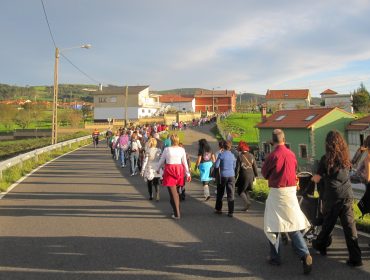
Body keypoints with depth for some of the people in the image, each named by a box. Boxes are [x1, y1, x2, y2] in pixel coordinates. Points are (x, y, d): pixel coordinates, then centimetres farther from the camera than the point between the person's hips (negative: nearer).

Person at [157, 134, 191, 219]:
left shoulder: (167, 149, -7)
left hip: (169, 170, -3)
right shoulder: (182, 150, 0)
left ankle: (177, 214, -4)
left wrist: (158, 169, 21)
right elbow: (185, 163, 3)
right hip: (179, 169, 4)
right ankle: (176, 209, 30)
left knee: (173, 192, -1)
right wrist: (188, 174, 9)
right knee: (175, 191, 20)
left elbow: (162, 160, 4)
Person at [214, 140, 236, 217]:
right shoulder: (233, 155, 4)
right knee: (230, 194, 1)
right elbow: (234, 166, 14)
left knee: (220, 193, 14)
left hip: (223, 176, -2)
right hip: (231, 176, 2)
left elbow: (216, 166, -9)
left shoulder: (221, 155, -8)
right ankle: (231, 212, -2)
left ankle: (218, 209, 25)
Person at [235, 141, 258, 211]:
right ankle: (246, 206, 18)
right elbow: (255, 166, 7)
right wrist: (255, 175, 16)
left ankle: (247, 202, -14)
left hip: (243, 176, -6)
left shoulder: (240, 157, -12)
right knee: (246, 190, 18)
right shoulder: (251, 156, 3)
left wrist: (236, 177, -5)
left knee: (240, 191, 6)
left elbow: (237, 168, -12)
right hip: (250, 176, 6)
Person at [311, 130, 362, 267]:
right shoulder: (345, 157, 6)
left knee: (328, 222, 14)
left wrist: (313, 177, 20)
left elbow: (317, 178, -2)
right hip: (347, 195, 3)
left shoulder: (326, 158, -7)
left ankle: (320, 245, 34)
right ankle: (355, 258, 0)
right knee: (349, 225, 2)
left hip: (332, 197, -3)